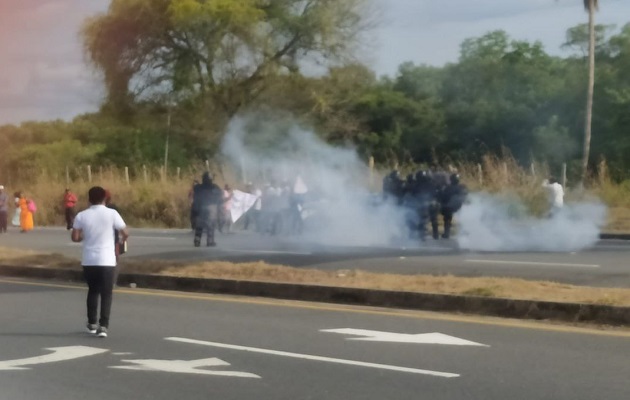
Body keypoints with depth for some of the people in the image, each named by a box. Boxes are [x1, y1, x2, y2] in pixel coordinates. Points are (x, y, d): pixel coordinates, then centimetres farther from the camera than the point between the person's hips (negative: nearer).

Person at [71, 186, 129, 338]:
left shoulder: (81, 216, -1)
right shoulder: (111, 213, -6)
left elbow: (75, 237, -2)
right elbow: (125, 233, -3)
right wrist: (123, 239, 20)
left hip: (88, 261, 2)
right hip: (107, 260, -2)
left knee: (93, 291, 21)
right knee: (106, 294, 4)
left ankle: (92, 323, 27)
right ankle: (103, 326, -6)